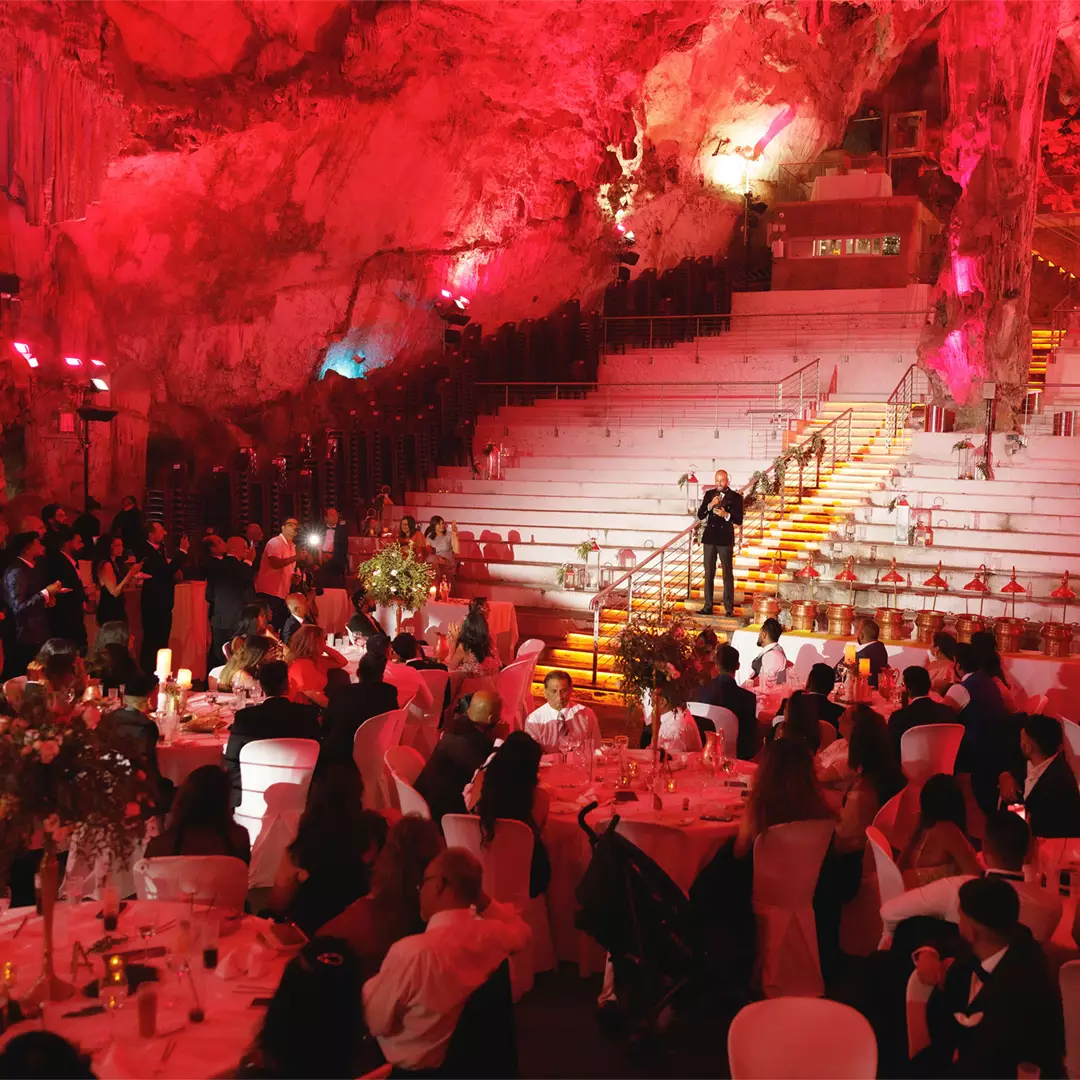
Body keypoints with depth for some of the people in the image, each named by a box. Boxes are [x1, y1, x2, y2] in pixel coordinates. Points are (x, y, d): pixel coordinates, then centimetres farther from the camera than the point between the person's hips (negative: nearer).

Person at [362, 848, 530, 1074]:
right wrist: (481, 900, 3)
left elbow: (377, 1022, -18)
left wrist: (375, 984, 0)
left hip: (412, 1067, -6)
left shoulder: (410, 951, -32)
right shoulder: (493, 935, -14)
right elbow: (522, 933, 12)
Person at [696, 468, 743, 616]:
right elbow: (700, 515, 4)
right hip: (709, 538, 3)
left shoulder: (735, 497, -1)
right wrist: (710, 505, -13)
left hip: (725, 539, -3)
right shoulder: (709, 494, 8)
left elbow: (739, 520, -5)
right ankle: (708, 607, 9)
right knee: (708, 574, 6)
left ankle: (729, 608, 0)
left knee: (728, 574, -2)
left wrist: (726, 515, -22)